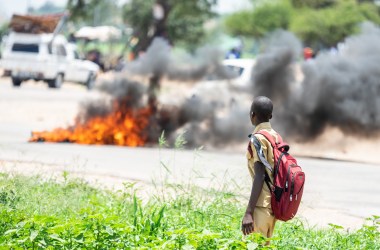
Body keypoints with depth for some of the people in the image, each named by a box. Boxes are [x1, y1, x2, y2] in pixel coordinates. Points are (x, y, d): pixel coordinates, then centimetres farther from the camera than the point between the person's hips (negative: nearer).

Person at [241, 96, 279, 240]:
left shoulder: (258, 138, -12)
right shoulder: (275, 136, 13)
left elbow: (260, 176, -19)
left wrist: (249, 212, -22)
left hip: (262, 206, -9)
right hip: (274, 204, 9)